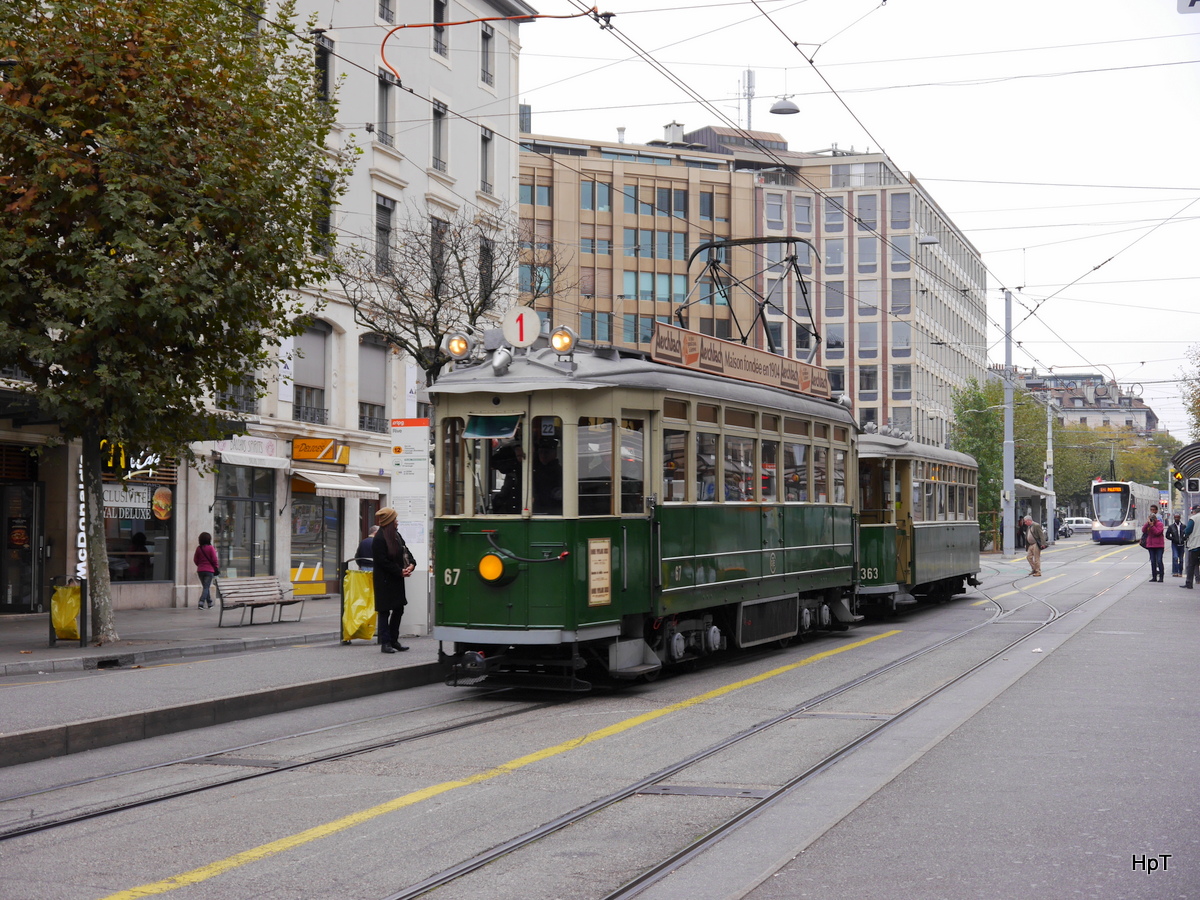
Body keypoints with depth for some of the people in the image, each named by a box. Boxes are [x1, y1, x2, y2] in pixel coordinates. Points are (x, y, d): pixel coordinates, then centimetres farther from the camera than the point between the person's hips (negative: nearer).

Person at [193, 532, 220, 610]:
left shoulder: (198, 548, 1)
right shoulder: (211, 548, -10)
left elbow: (195, 560, 6)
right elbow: (214, 559, -9)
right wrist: (216, 568, 5)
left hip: (200, 570, 4)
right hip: (209, 570, -4)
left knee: (205, 587, 17)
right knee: (206, 588, -2)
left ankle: (209, 603, 23)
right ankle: (201, 603, -18)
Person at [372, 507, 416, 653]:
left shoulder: (396, 535, 11)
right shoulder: (379, 539, -16)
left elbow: (405, 551, 15)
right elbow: (382, 562, -18)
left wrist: (411, 564, -4)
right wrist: (400, 571, -17)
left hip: (397, 580, 9)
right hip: (384, 581, -9)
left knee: (399, 609, 13)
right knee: (384, 612, -2)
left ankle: (394, 640, 23)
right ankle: (385, 643, 2)